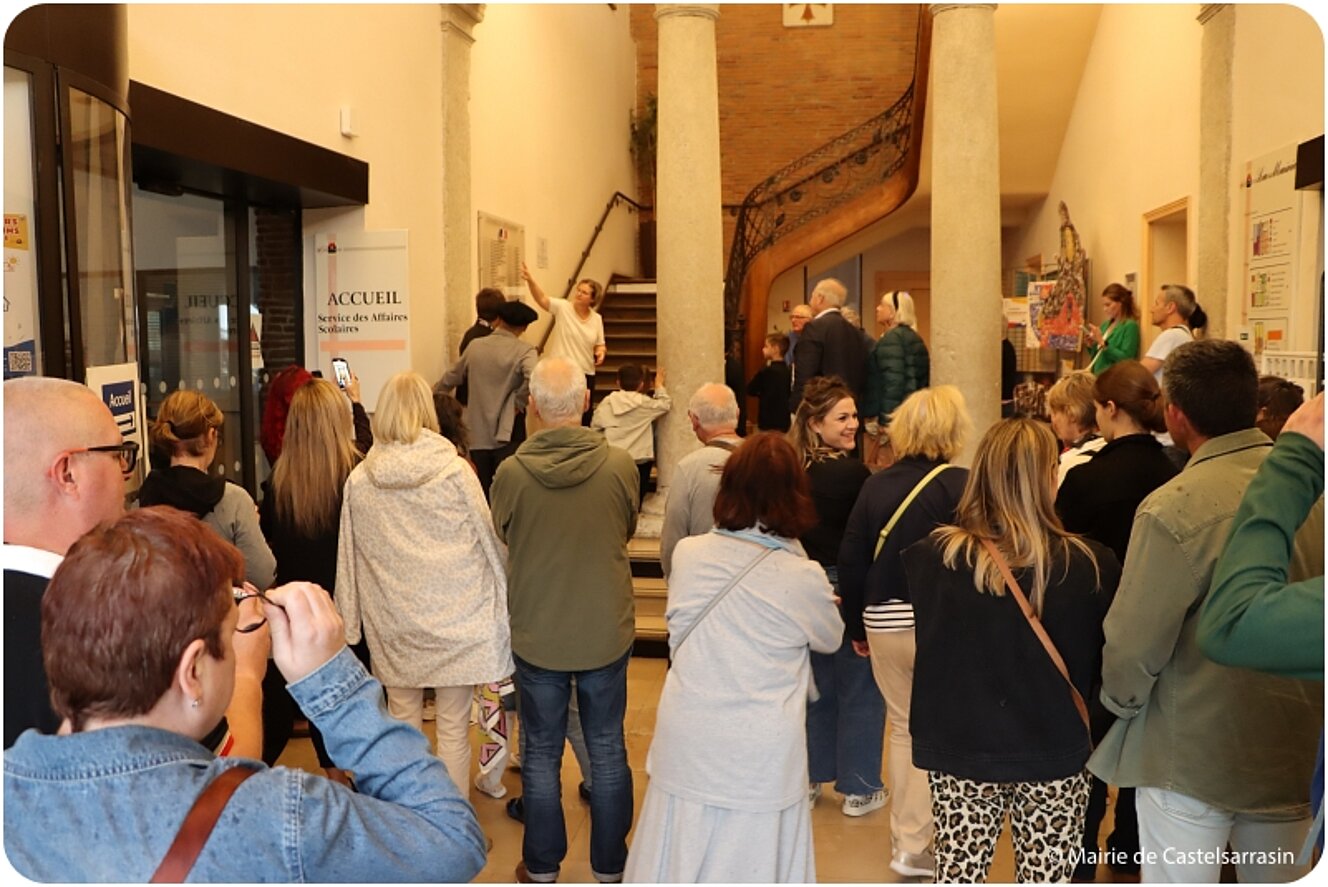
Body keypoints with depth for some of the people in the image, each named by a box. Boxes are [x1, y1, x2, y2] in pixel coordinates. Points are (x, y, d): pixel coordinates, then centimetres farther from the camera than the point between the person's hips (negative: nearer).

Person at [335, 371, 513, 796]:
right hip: (454, 617, -2)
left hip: (392, 625, 2)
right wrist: (501, 608, 8)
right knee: (454, 730, 9)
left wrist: (349, 623, 15)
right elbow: (490, 543, -5)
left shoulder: (360, 479, -5)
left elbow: (349, 558, 4)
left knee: (403, 724, 16)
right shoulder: (456, 471, -12)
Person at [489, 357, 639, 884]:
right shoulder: (620, 465, -15)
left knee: (541, 754, 15)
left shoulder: (510, 472, -16)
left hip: (536, 637, 0)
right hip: (607, 634, 1)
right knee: (607, 752, 16)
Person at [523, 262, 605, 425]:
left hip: (586, 374, 3)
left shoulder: (597, 319, 4)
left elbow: (600, 345, 14)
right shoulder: (563, 308, -6)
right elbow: (542, 299, -21)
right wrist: (530, 280, -37)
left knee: (584, 417, 11)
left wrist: (601, 352, -10)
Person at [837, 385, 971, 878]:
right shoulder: (962, 486, -10)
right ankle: (919, 849, 10)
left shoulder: (876, 485, 3)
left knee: (903, 728, 17)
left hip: (884, 623, 4)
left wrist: (856, 626, 14)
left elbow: (851, 561, 5)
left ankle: (906, 839, 25)